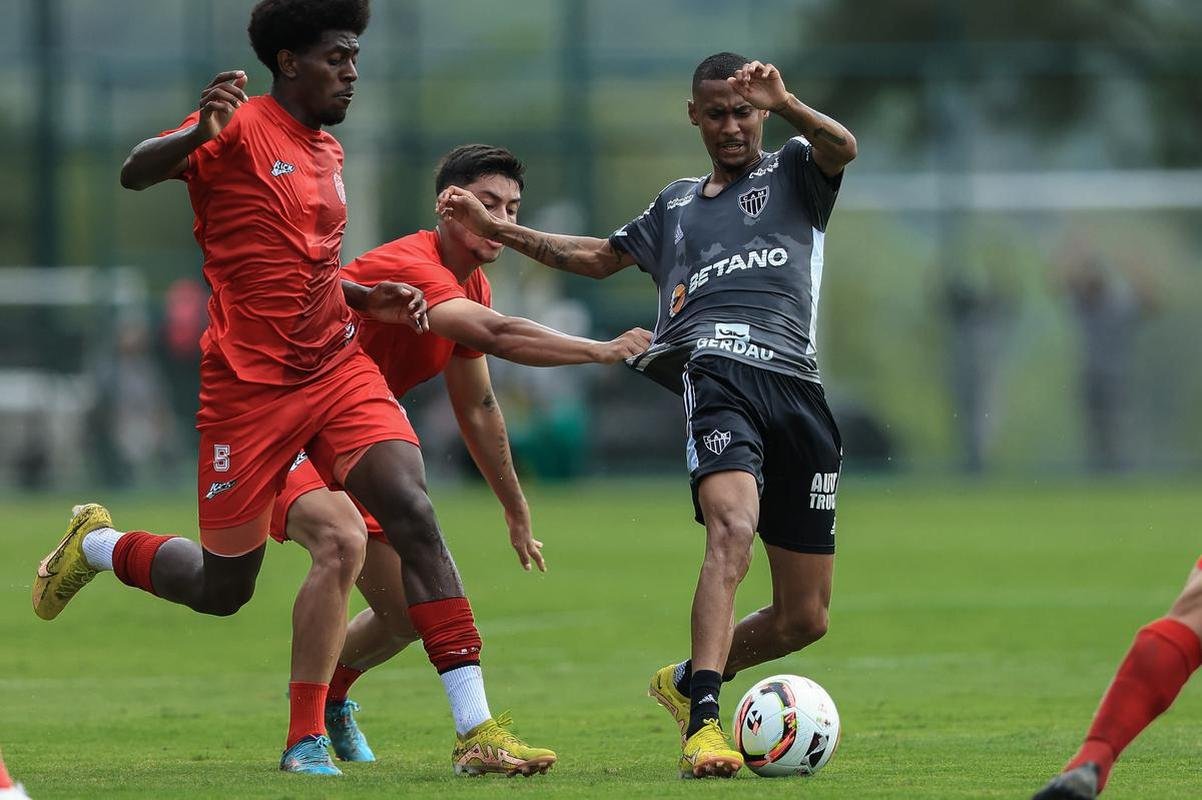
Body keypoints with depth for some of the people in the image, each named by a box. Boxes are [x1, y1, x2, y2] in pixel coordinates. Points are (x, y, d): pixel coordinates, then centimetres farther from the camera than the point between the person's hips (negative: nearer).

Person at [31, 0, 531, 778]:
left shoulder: (328, 152, 16)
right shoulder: (241, 126, -8)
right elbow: (135, 173, -25)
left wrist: (369, 298, 12)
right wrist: (198, 135, -45)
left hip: (339, 366, 6)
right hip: (252, 385, -6)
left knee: (411, 514, -16)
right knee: (223, 588, 4)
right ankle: (95, 545, 36)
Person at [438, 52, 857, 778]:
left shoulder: (793, 173, 19)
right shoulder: (677, 204, 28)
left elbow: (843, 148, -5)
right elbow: (601, 257, 43)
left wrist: (784, 103, -24)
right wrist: (497, 230, 38)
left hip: (796, 385, 0)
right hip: (713, 366, 0)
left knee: (805, 618, 1)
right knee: (733, 527, -32)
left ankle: (688, 681, 27)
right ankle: (704, 720, -39)